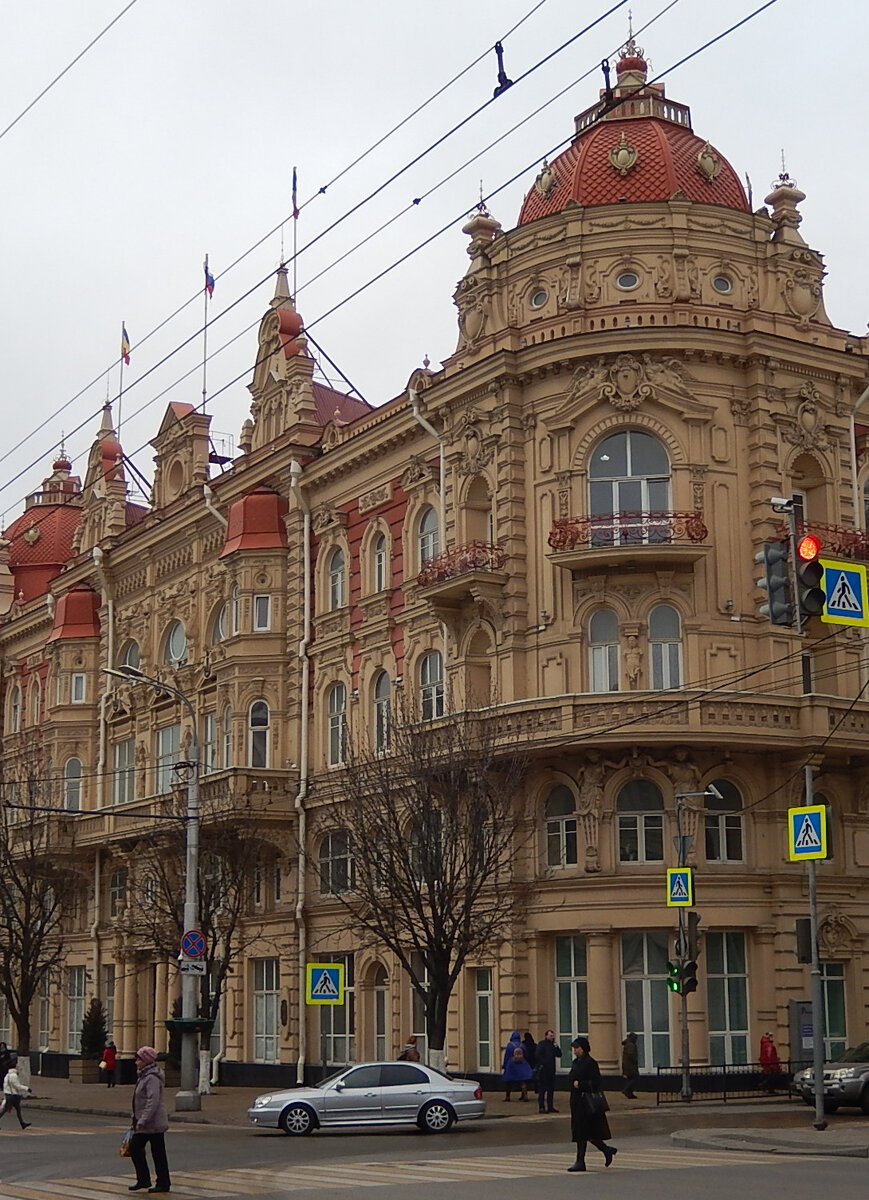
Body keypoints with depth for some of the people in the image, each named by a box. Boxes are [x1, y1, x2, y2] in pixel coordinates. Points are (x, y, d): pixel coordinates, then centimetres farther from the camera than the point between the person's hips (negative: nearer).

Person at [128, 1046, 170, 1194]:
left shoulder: (152, 1078, -19)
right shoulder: (143, 1075, 13)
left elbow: (153, 1102, -26)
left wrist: (142, 1121, -26)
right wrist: (136, 1119, 21)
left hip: (153, 1123, -10)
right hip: (145, 1122, 10)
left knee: (158, 1153, -1)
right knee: (135, 1147, 9)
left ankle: (163, 1183, 8)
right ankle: (143, 1180, 17)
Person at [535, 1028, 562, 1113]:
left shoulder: (553, 1045, 16)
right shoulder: (541, 1044, -4)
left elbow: (559, 1055, 10)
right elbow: (538, 1055, -14)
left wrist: (556, 1046, -2)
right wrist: (542, 1064, -17)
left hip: (551, 1070, 7)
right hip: (543, 1070, -7)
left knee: (551, 1089, 9)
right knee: (542, 1089, -5)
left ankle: (550, 1107, 14)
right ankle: (541, 1107, -4)